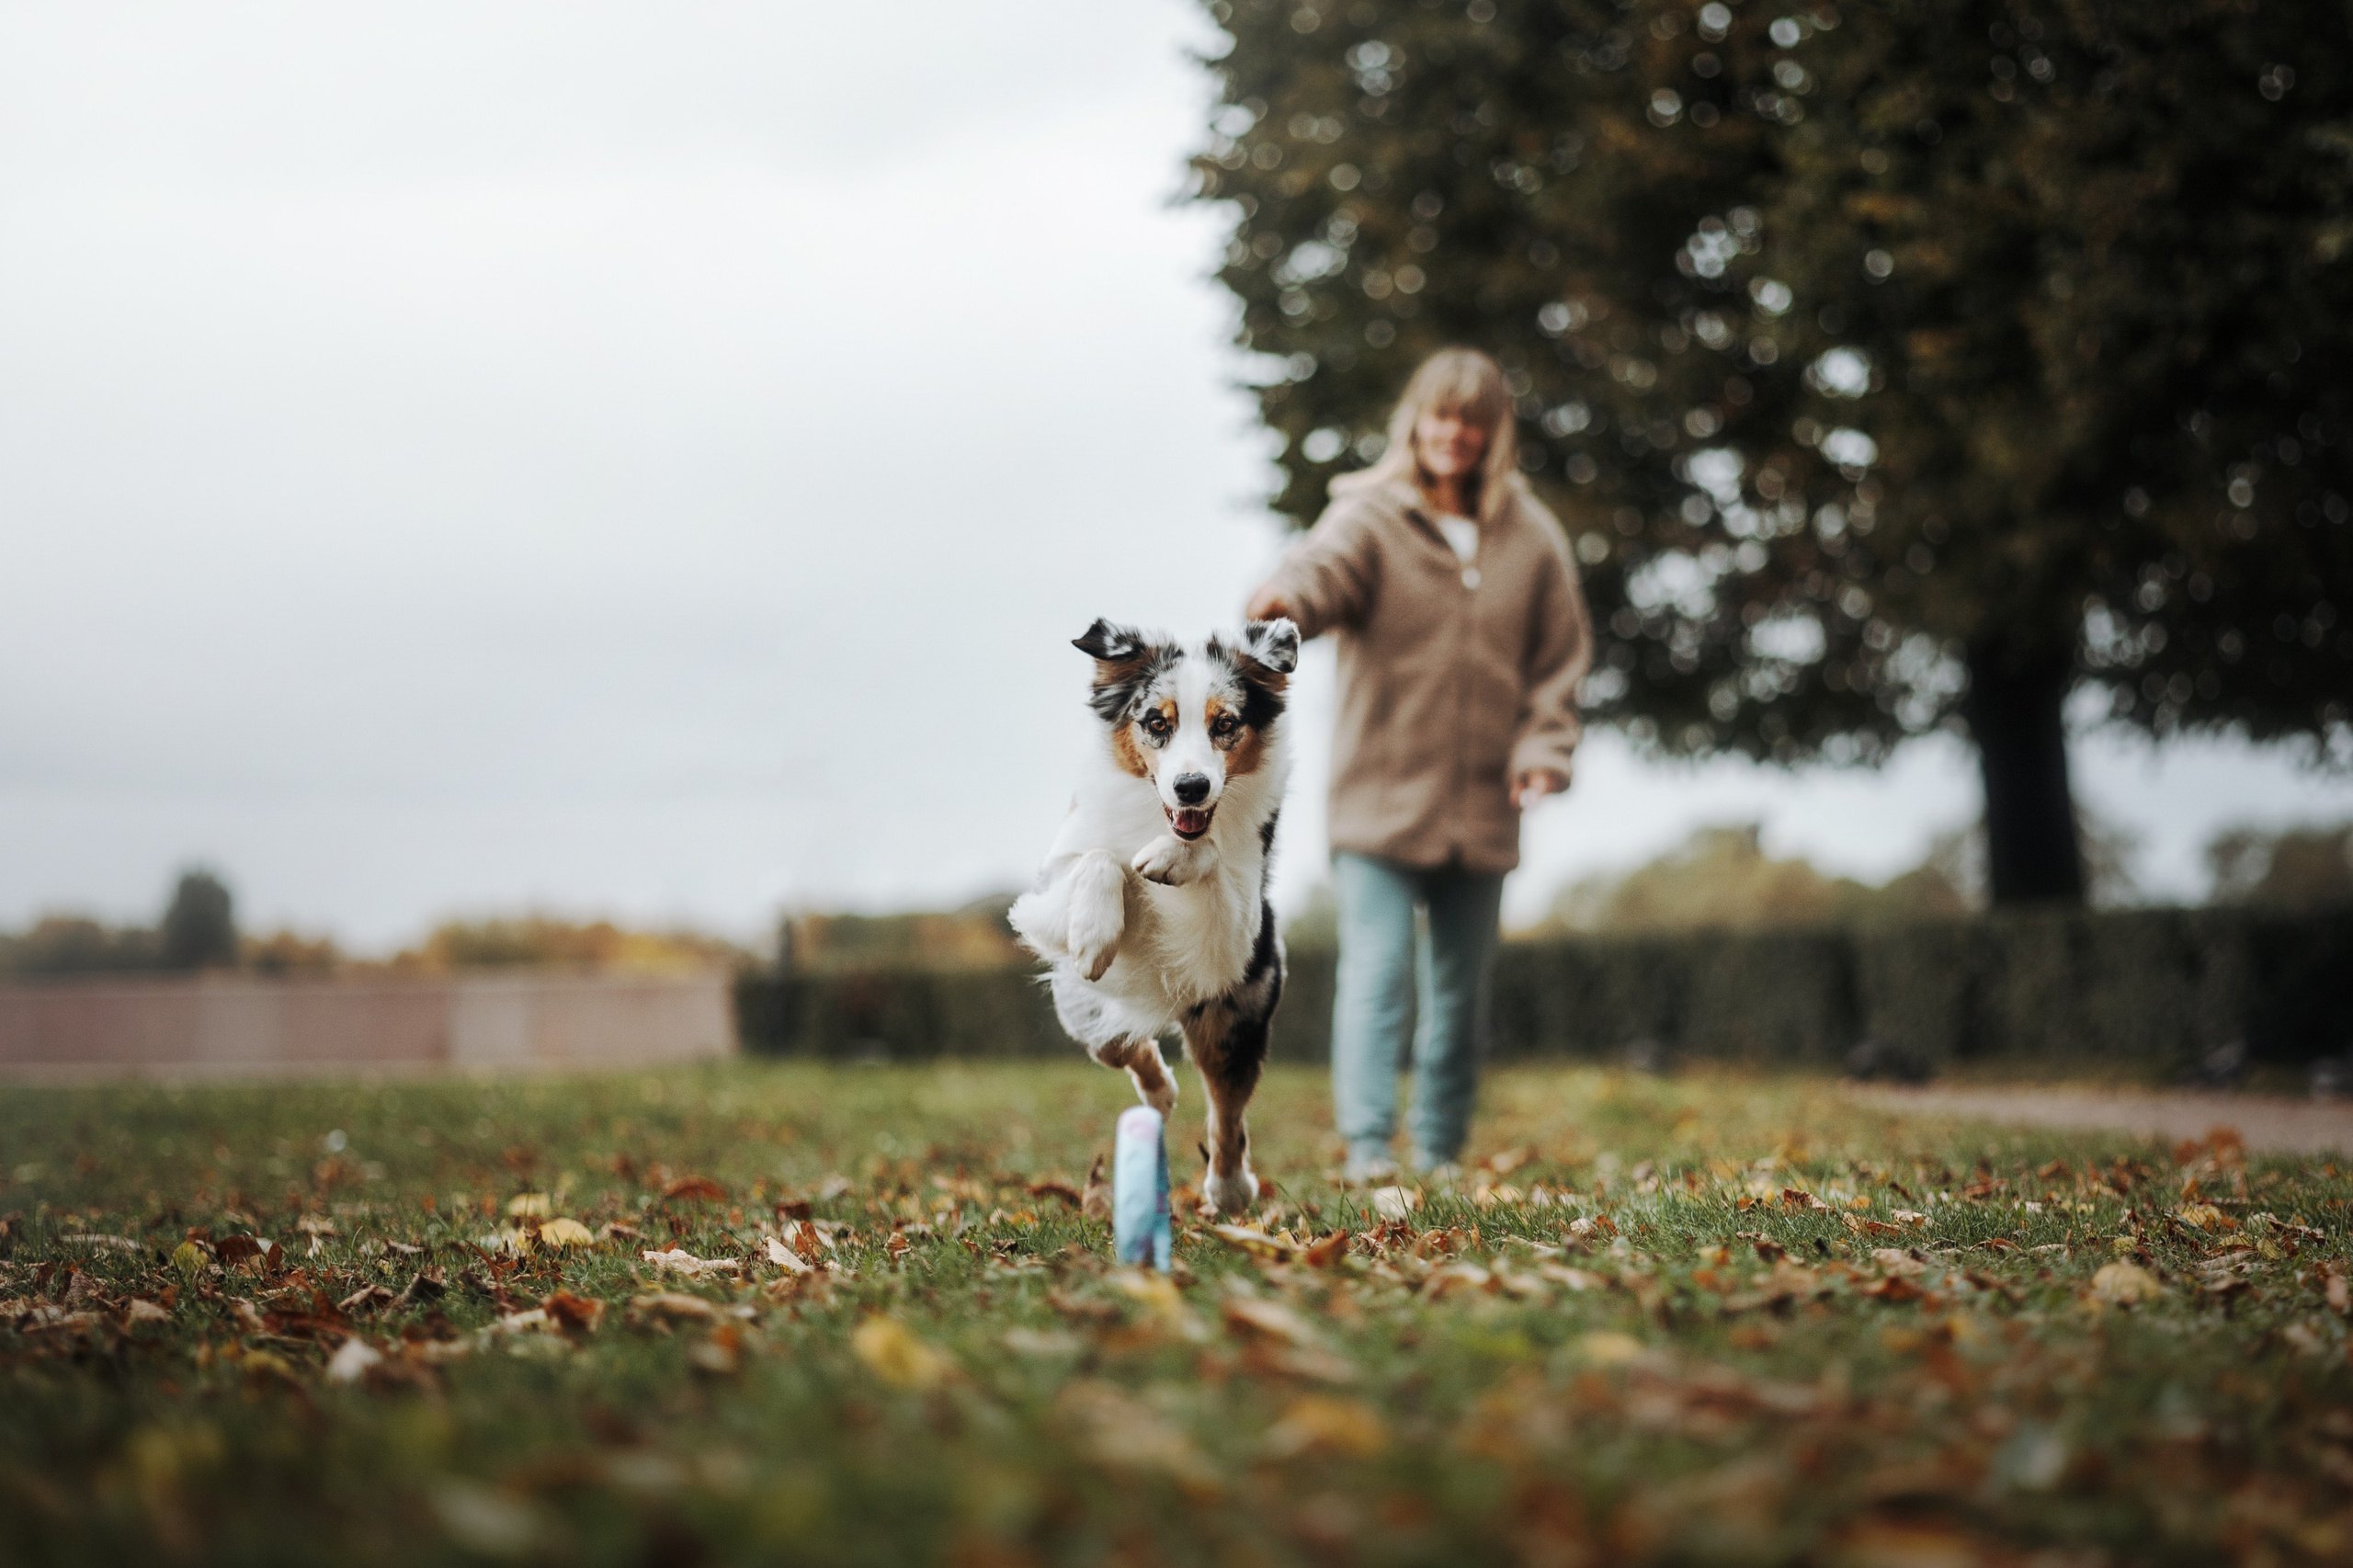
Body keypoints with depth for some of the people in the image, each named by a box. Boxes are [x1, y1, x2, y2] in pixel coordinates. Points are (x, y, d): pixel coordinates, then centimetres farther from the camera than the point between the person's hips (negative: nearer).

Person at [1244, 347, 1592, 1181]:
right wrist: (1286, 599, -50)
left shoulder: (1532, 537, 6)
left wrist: (1541, 751, -2)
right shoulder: (1370, 517, -4)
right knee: (1377, 977, -12)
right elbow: (1324, 566, -26)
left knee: (1461, 992, 11)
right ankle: (1368, 1148, -12)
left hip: (1482, 809, 4)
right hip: (1380, 796, -4)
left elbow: (1560, 658, 13)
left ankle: (1441, 1154, 23)